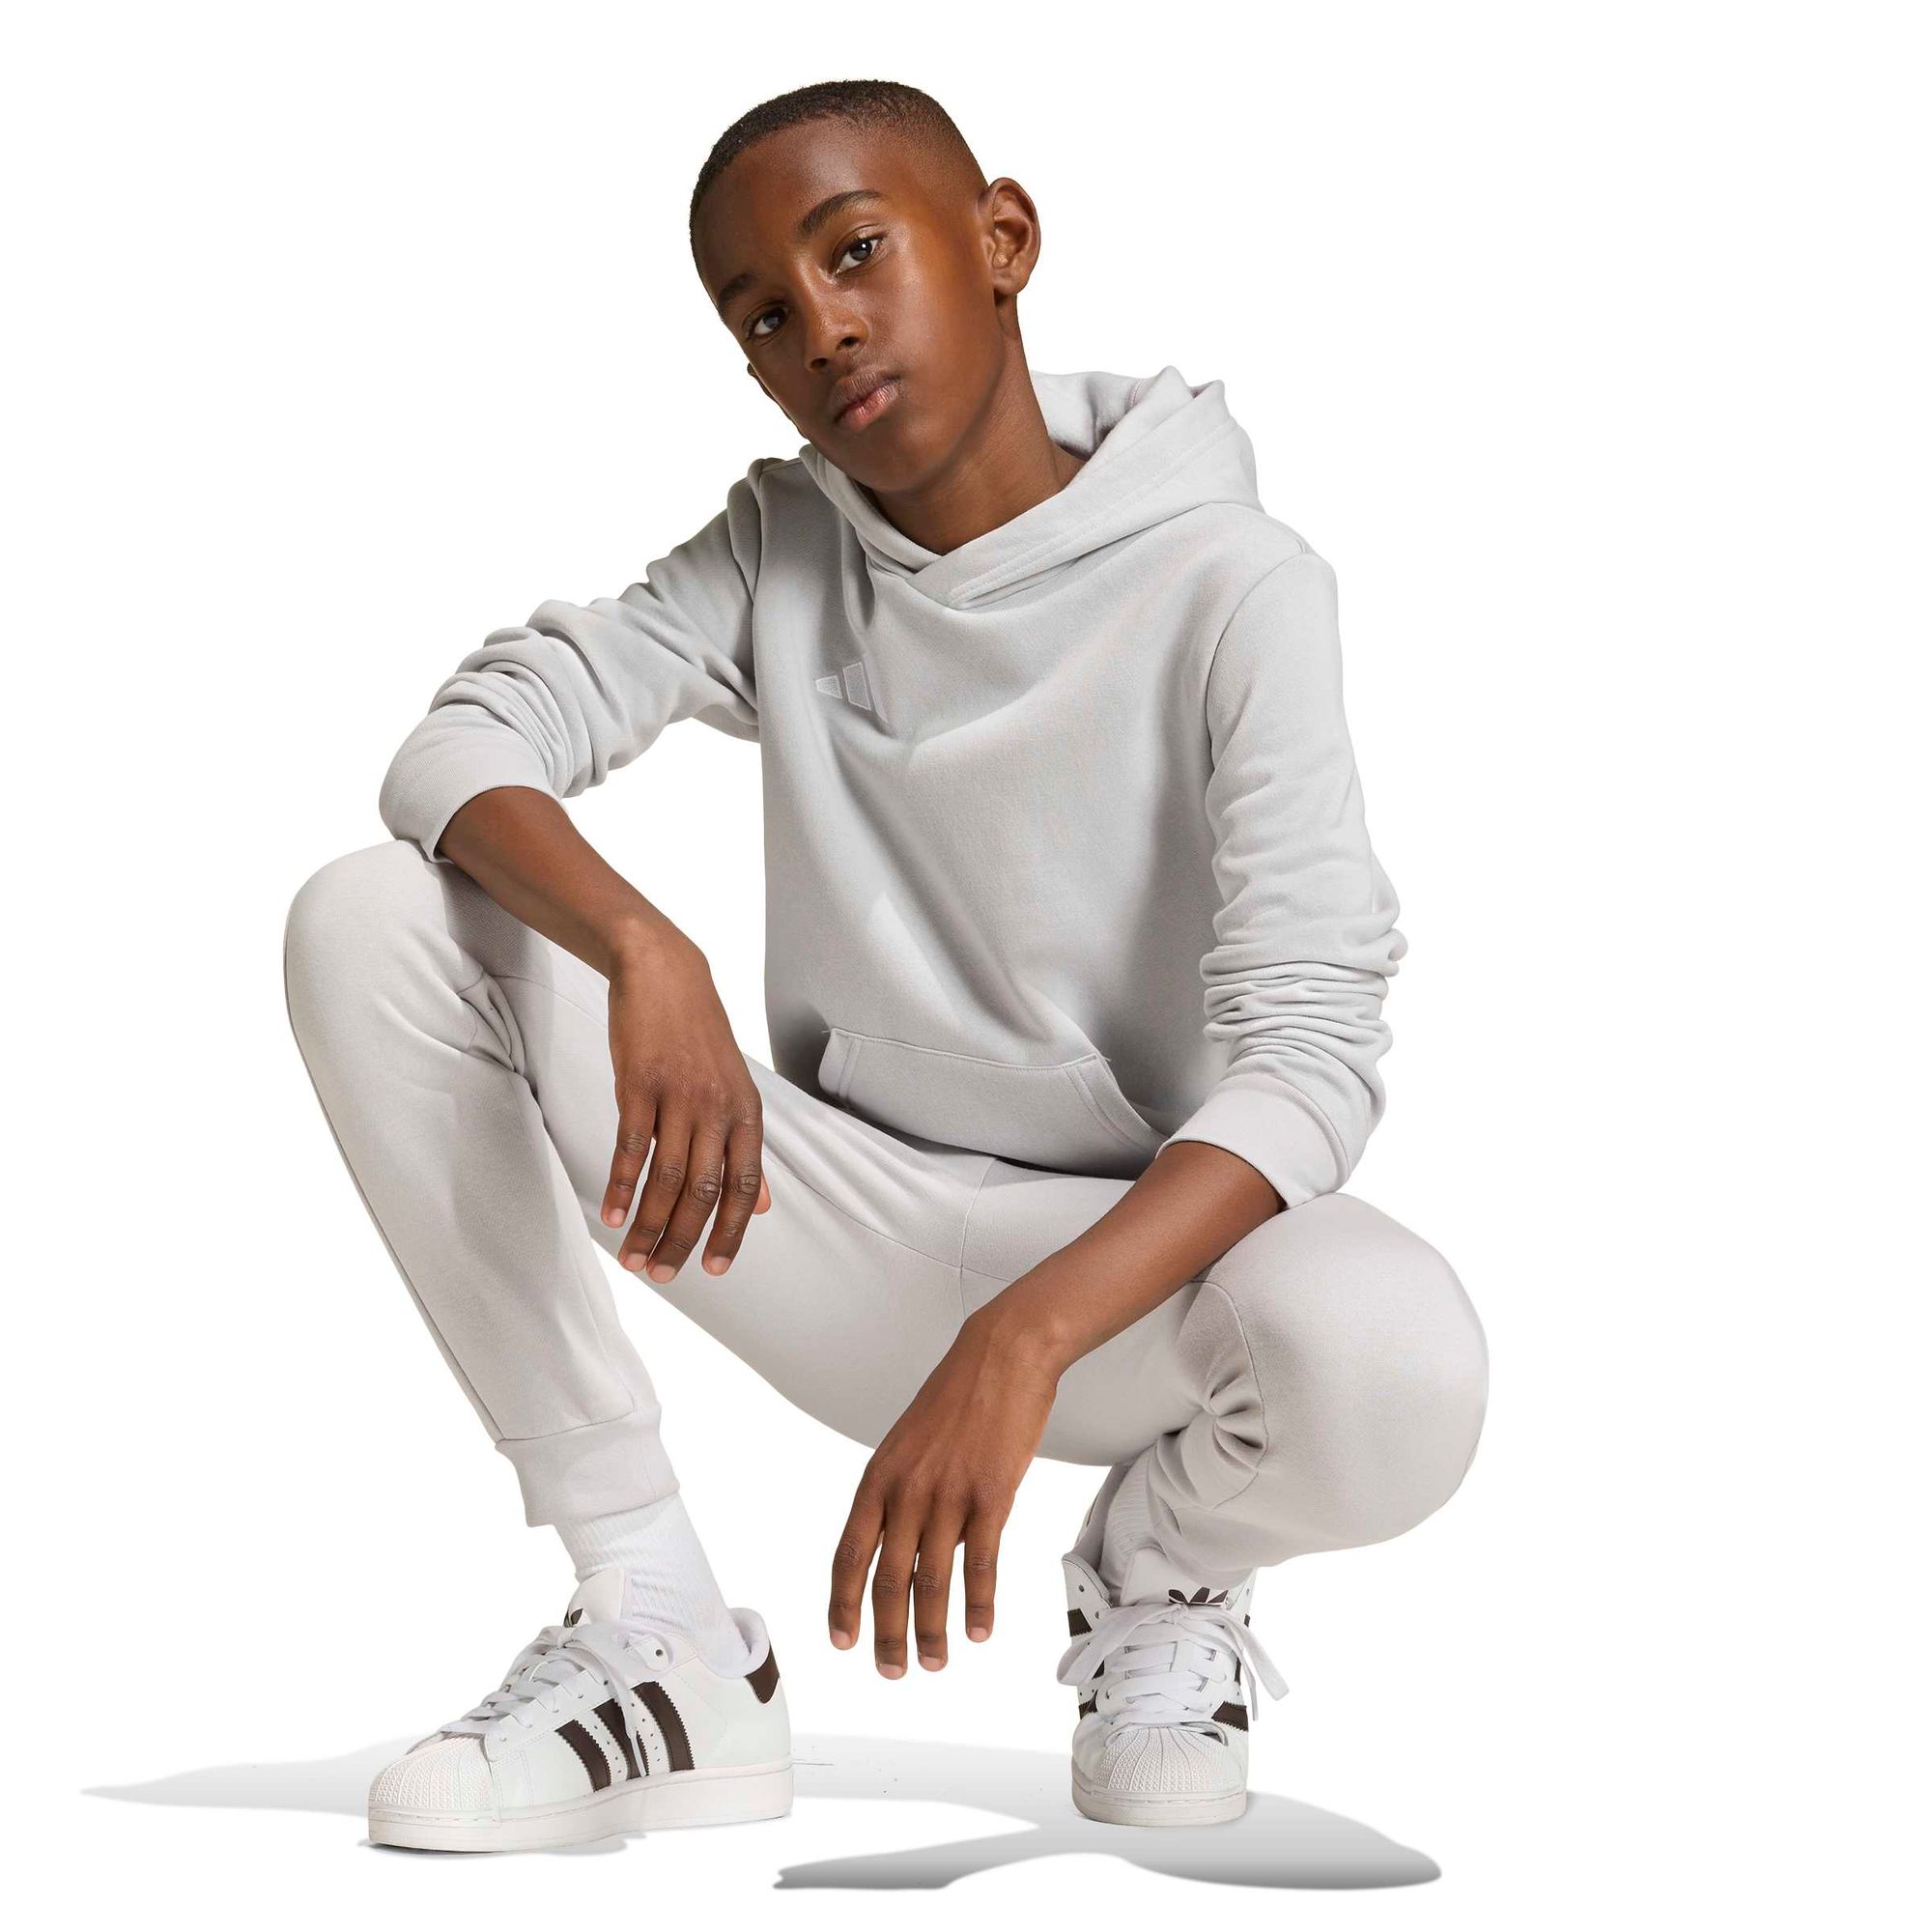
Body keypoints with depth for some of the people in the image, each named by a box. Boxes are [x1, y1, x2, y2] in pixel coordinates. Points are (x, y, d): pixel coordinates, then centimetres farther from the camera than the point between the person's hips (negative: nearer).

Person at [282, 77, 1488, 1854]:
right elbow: (464, 742, -9)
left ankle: (1157, 1562, 0)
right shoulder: (783, 545, 1)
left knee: (1395, 1367, -40)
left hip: (1130, 1253, -4)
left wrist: (1021, 1341, -39)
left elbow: (1311, 1049, -23)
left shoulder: (1228, 588, -14)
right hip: (852, 1232, 4)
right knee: (370, 922, -14)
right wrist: (643, 951, -32)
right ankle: (654, 1635, -10)